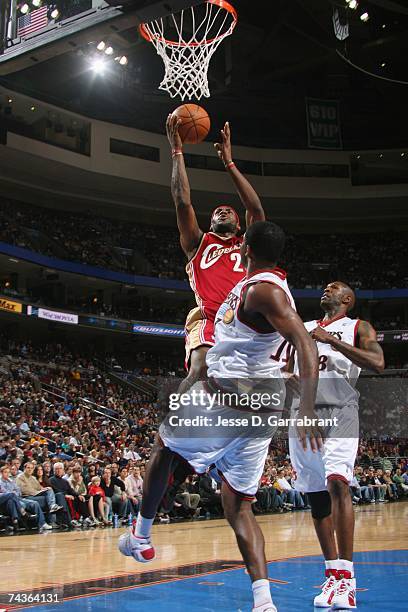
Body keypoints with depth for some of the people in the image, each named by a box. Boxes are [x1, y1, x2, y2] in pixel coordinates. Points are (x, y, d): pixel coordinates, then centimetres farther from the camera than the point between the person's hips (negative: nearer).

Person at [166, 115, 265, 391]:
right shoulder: (199, 243, 25)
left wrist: (228, 161, 14)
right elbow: (183, 202, 13)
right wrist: (177, 151, 13)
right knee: (200, 371, -28)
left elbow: (256, 209, 12)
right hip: (209, 319, -2)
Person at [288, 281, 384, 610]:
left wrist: (332, 341, -14)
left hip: (339, 412, -5)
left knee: (337, 483, -22)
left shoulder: (359, 328, 9)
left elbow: (378, 362, -10)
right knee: (316, 494, 4)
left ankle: (346, 575, -18)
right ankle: (333, 575, 13)